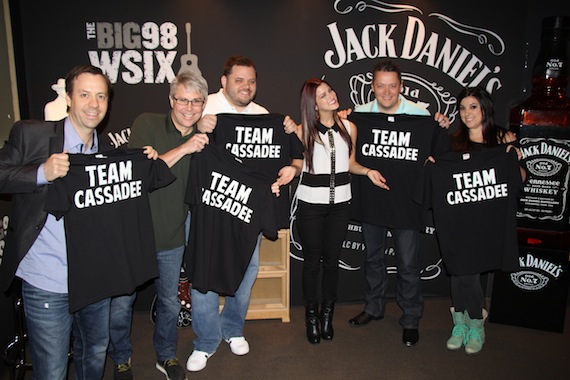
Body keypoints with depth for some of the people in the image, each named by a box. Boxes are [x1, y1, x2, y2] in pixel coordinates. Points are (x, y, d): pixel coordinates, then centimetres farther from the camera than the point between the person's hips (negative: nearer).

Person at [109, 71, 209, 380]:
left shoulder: (203, 138, 2)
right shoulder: (146, 124, -9)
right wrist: (183, 149, -25)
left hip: (172, 237, 3)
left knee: (170, 302, 17)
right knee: (121, 303, 9)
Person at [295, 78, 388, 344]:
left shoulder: (349, 127, 4)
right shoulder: (304, 131, -5)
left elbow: (350, 163, 12)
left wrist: (368, 171, -3)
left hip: (340, 202, 3)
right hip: (310, 203, -2)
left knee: (331, 260, 12)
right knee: (311, 261, 7)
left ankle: (327, 314, 30)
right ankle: (311, 315, 26)